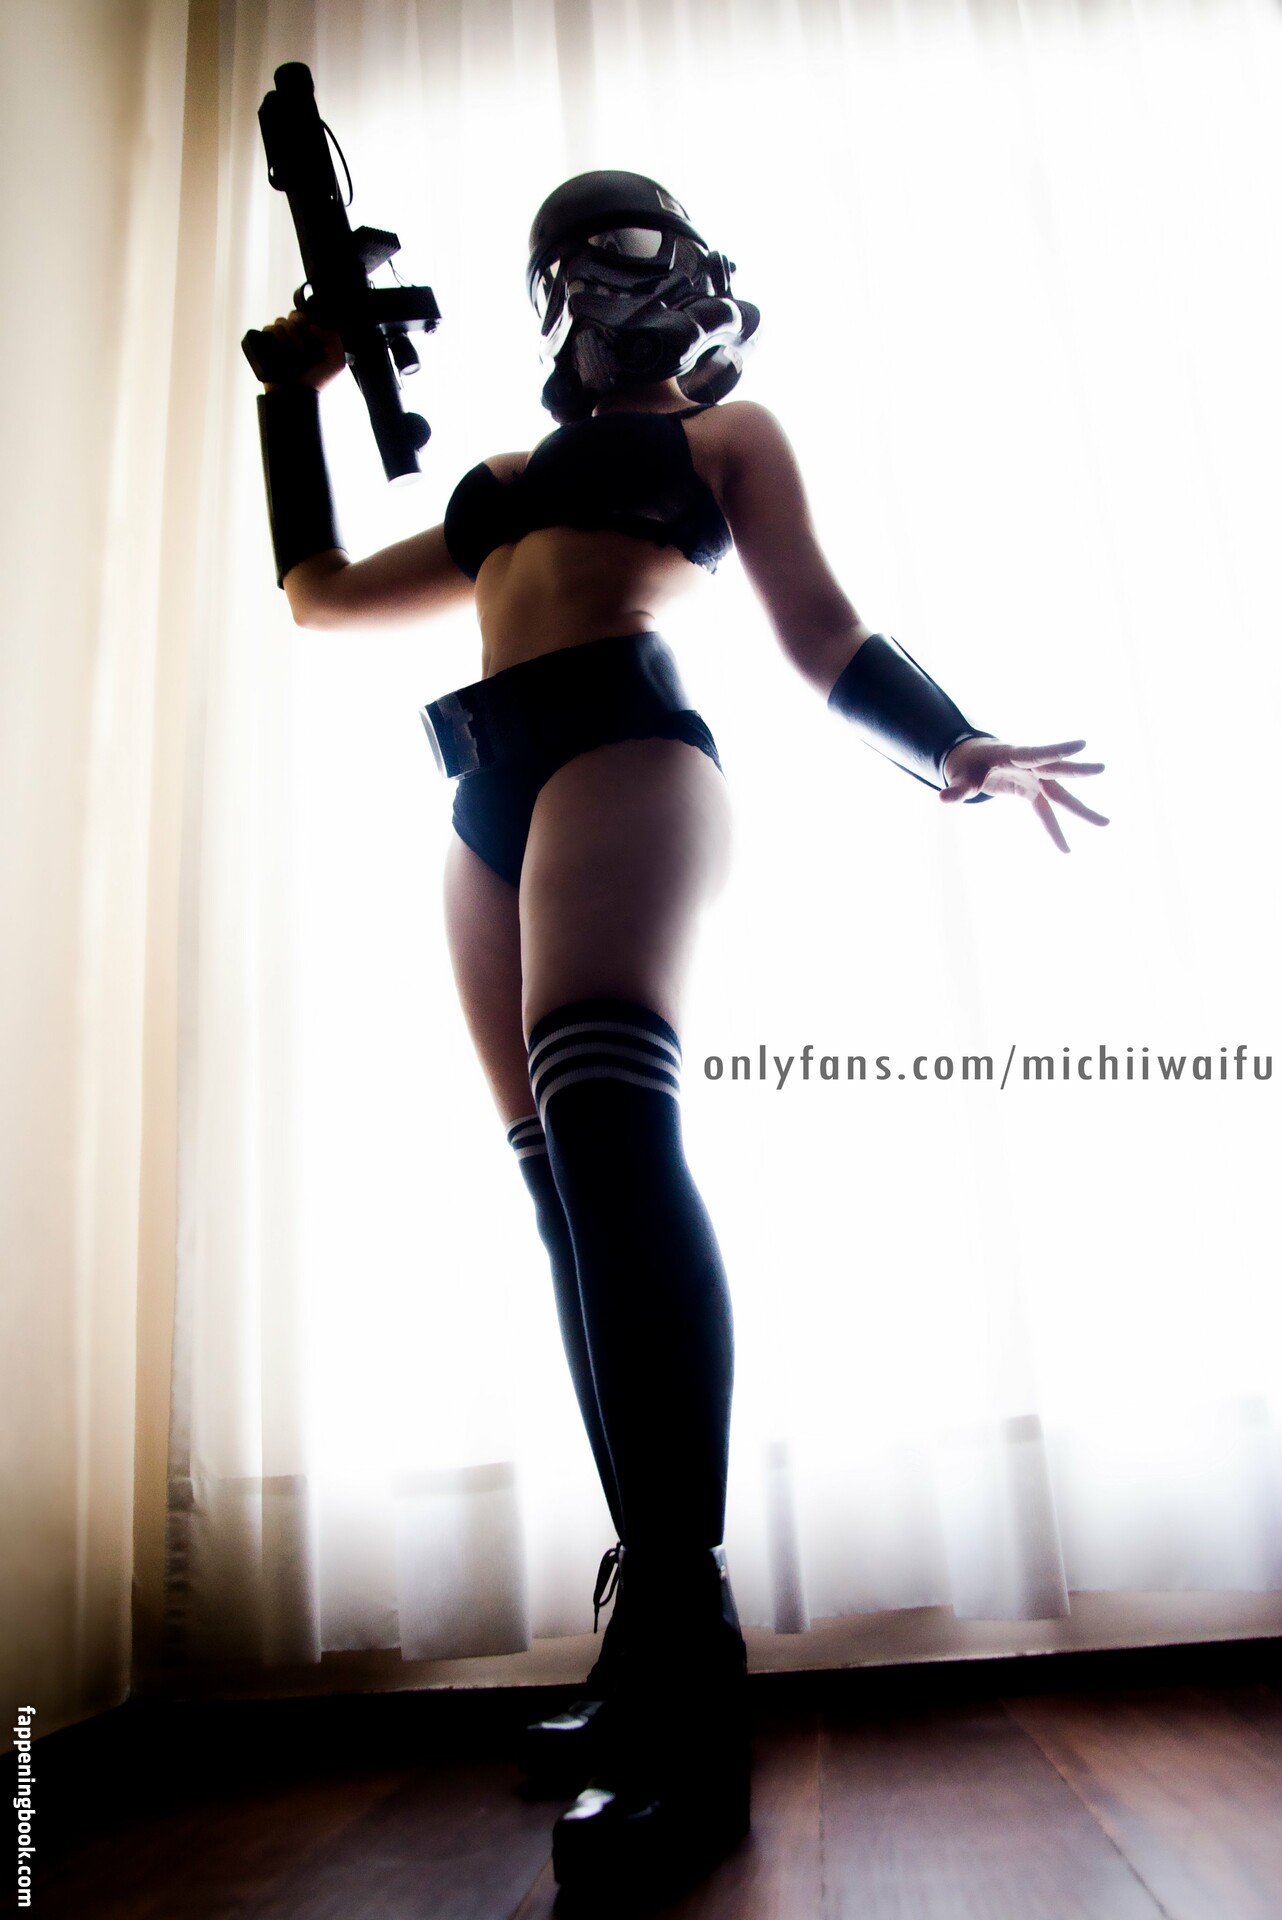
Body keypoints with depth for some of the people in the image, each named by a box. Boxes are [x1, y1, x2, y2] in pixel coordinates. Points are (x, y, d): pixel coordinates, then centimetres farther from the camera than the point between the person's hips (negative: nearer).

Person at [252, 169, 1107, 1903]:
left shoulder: (726, 427, 22)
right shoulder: (509, 479, 36)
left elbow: (819, 627, 9)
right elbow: (319, 587, 38)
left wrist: (953, 748, -8)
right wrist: (295, 388, 41)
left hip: (622, 742, -6)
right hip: (492, 797, 6)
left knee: (607, 1123, -29)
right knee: (576, 1190, -3)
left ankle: (689, 1706, -28)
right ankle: (663, 1646, 1)